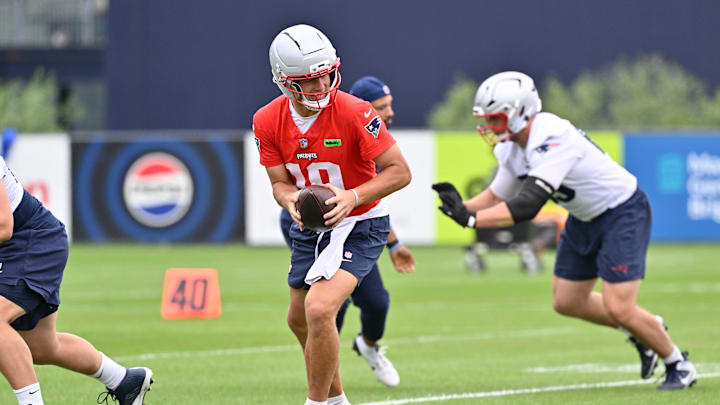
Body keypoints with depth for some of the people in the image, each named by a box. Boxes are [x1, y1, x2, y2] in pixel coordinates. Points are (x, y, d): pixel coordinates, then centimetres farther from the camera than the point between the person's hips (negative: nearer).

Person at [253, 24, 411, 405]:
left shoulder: (355, 113, -24)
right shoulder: (268, 121, -10)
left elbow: (399, 171, -19)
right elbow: (280, 182, -2)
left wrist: (353, 197, -32)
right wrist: (291, 200, -25)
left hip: (359, 227, -6)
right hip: (309, 228, 6)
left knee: (319, 310, -24)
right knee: (299, 320, 18)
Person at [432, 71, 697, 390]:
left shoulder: (553, 141, -34)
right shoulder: (512, 147, -4)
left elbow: (526, 206, -38)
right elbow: (497, 195, 6)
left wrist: (470, 218, -39)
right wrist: (462, 206, -14)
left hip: (623, 212, -9)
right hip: (585, 218, 9)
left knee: (618, 308, -14)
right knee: (567, 302, 11)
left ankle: (678, 365, 10)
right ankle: (644, 330, 31)